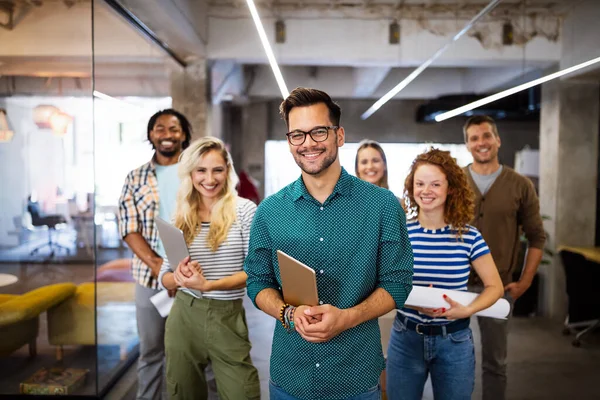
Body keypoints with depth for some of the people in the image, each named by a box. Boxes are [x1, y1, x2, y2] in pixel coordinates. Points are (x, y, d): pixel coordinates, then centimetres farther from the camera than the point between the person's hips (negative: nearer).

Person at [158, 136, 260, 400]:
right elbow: (164, 277, 6)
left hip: (228, 318, -3)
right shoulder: (181, 217, 4)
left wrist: (209, 285, -19)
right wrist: (180, 278, -16)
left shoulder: (244, 210, -7)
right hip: (184, 317, 3)